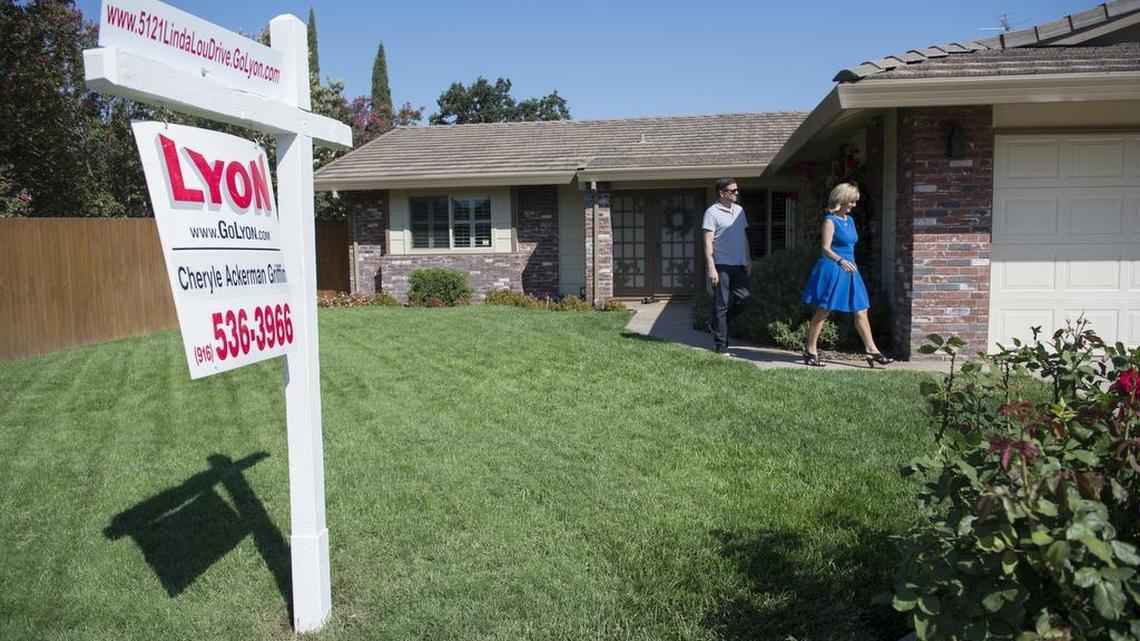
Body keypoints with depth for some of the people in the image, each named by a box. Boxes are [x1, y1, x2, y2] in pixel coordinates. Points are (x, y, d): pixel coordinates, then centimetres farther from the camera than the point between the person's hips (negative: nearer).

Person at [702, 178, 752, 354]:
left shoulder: (739, 210, 15)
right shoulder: (712, 212, -7)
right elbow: (708, 242, -11)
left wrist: (748, 259, 19)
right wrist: (711, 267, -18)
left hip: (739, 264, 7)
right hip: (721, 265, -7)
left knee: (743, 296, -1)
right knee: (721, 304, -2)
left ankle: (716, 326, 20)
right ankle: (720, 343, 6)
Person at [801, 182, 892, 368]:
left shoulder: (849, 220, 14)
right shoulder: (830, 220, -9)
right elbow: (826, 248, -17)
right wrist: (840, 261, -31)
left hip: (849, 270, 8)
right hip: (832, 269, -8)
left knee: (861, 311, 5)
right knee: (823, 311, -2)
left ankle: (871, 350, 9)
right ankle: (810, 350, 6)